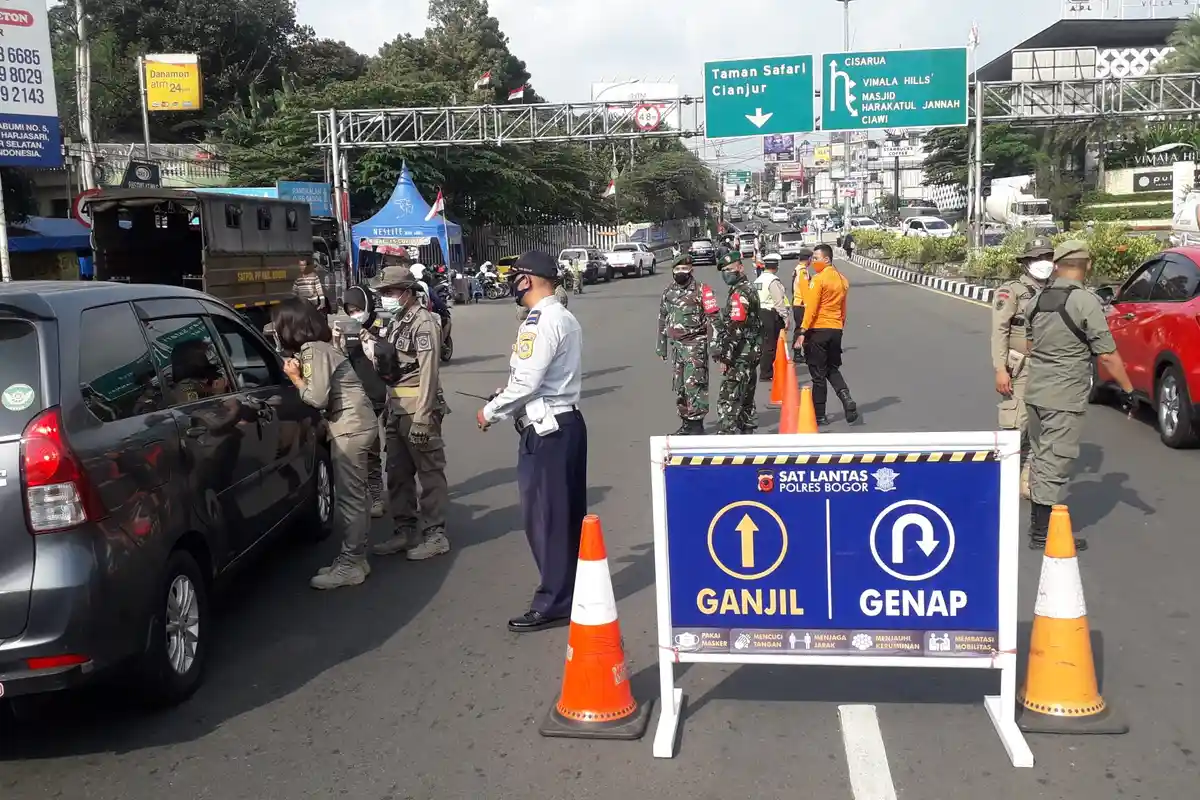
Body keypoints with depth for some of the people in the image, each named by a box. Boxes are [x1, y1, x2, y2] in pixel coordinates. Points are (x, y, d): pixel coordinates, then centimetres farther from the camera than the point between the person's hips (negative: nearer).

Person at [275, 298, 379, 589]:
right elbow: (327, 394, 12)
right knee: (352, 496, 13)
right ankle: (353, 558, 20)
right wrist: (298, 376, 2)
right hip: (353, 425, 10)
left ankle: (350, 565, -1)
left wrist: (295, 378, -5)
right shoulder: (319, 346, 15)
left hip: (350, 428, -10)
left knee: (349, 497, -6)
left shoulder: (312, 351, -14)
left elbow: (318, 399, -19)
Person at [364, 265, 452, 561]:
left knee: (430, 472, 0)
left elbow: (428, 373, -20)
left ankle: (435, 534, 7)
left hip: (418, 409, -10)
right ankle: (405, 530, 26)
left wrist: (421, 418, -23)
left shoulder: (423, 323, -13)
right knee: (397, 474, 15)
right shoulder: (395, 322, 16)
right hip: (396, 409, 10)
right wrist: (371, 346, -1)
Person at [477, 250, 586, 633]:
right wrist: (505, 401, 12)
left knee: (544, 516, -2)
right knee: (568, 512, 16)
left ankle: (554, 601, 6)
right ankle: (576, 587, 27)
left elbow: (526, 382, -20)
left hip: (545, 430, -10)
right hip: (567, 422, 10)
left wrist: (490, 412, -7)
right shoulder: (565, 318, 14)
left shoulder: (540, 322, -17)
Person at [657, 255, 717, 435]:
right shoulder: (668, 292, 11)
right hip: (675, 345, 6)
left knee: (694, 384, -11)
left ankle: (696, 424, -4)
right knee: (679, 386, 11)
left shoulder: (701, 291, -7)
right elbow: (663, 320, 18)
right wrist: (661, 345, 18)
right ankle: (686, 422, 21)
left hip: (695, 345, -6)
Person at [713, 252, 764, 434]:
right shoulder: (749, 289, 17)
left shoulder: (739, 294, -16)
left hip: (740, 356, -11)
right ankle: (747, 433, 26)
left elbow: (735, 329, -22)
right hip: (751, 353, 11)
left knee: (728, 400, -12)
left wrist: (725, 357, -21)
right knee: (745, 398, 18)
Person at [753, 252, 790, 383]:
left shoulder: (758, 280, 12)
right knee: (770, 345, -4)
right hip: (771, 315, -9)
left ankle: (765, 371, 24)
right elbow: (779, 302, -17)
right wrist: (786, 318, -12)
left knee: (765, 343, 16)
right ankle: (766, 374, -2)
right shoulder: (773, 280, -14)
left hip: (759, 313, 9)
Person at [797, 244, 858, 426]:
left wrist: (802, 331, -14)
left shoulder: (818, 279, -12)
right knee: (833, 369, 20)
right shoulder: (842, 279, 10)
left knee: (818, 374, 1)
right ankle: (846, 398, -3)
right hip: (836, 329, 7)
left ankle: (819, 415, 6)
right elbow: (843, 308, 16)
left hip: (818, 330, -7)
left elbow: (811, 308, -16)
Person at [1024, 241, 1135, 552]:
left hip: (1035, 392, 7)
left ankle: (1037, 523, 27)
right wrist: (1127, 389, -4)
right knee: (1055, 463, -2)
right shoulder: (1085, 301, -14)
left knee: (1040, 458, 17)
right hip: (1064, 399, -7)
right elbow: (1107, 355, -14)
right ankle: (1043, 534, 2)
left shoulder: (1038, 299, 7)